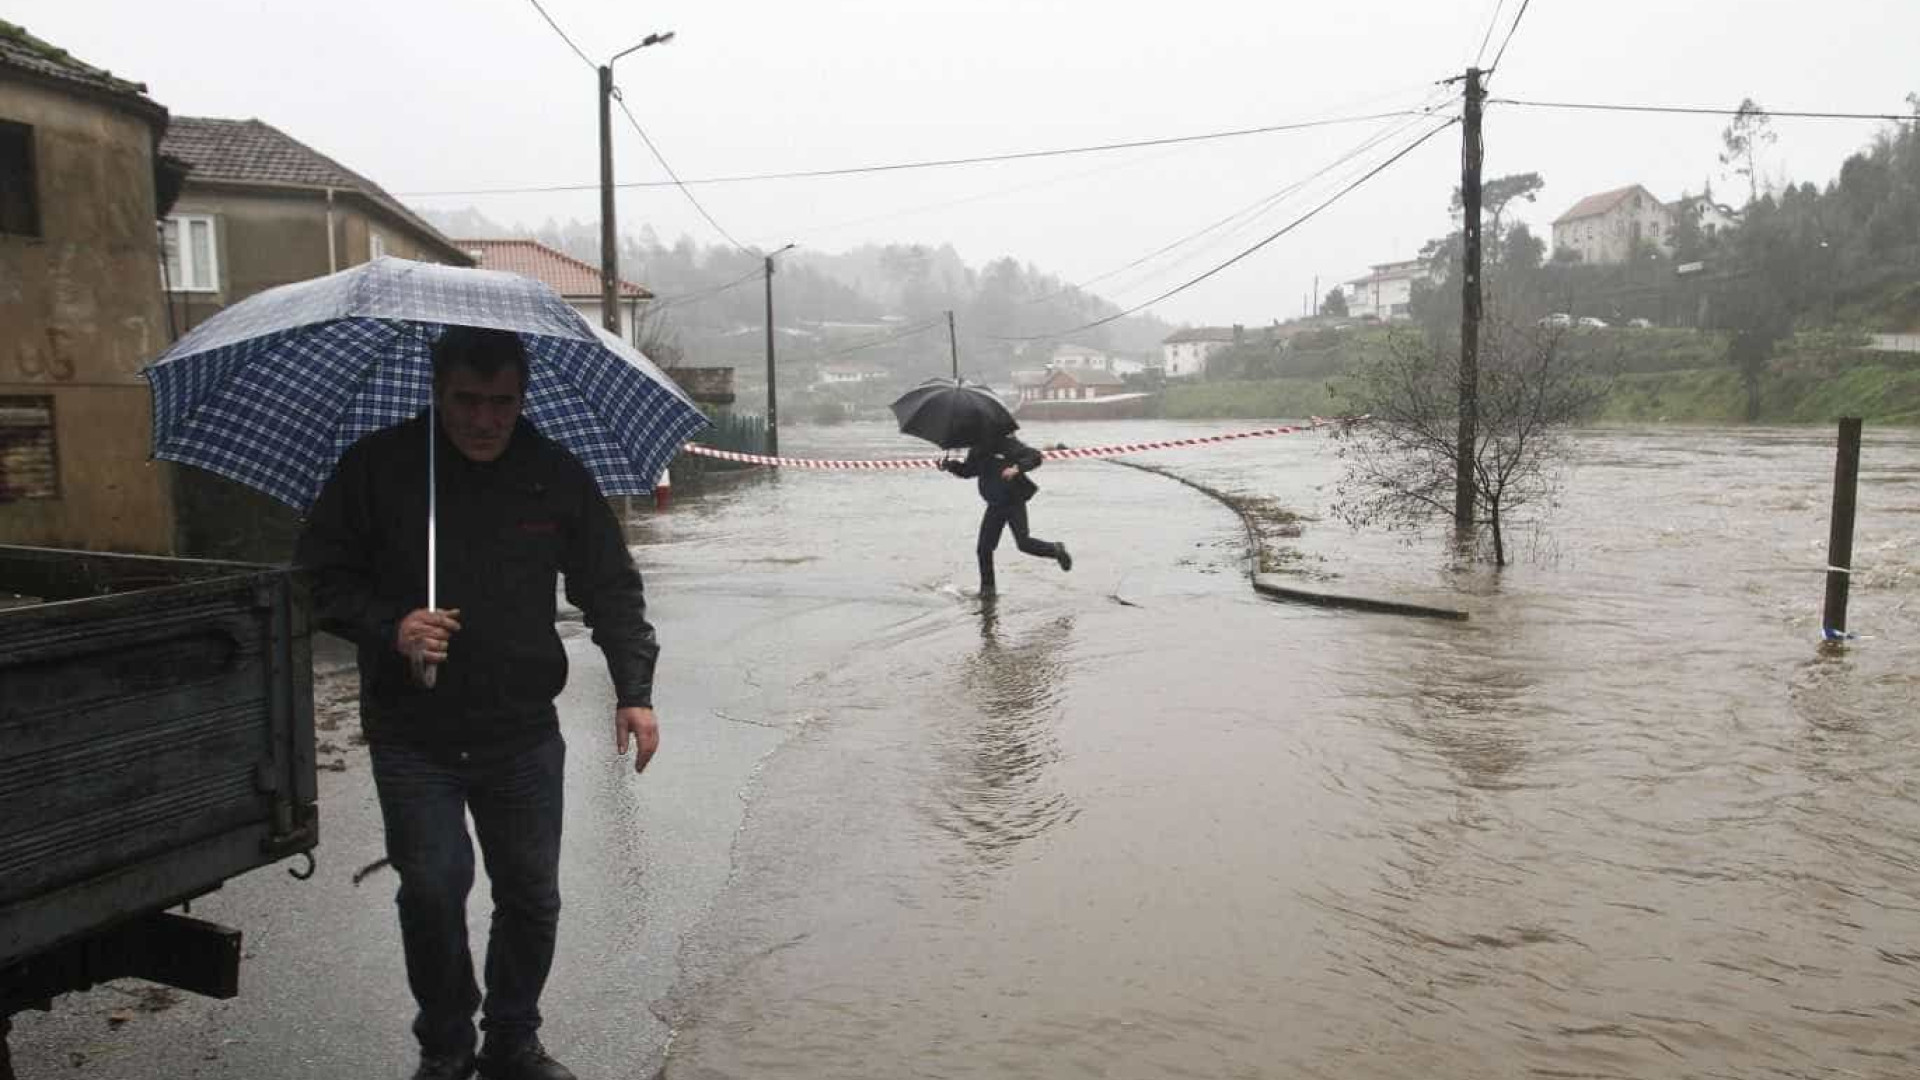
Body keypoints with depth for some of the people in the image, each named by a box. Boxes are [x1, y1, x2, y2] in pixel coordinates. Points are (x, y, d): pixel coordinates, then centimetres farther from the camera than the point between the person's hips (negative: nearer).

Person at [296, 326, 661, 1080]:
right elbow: (322, 575, 0)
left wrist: (633, 691, -5)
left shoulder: (556, 476, -2)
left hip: (524, 732, 2)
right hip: (412, 735, -2)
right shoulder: (377, 468, -6)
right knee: (433, 884, -7)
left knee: (531, 893, 8)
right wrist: (389, 627, -19)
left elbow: (611, 588, 4)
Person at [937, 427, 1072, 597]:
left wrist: (1017, 468, -37)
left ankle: (1056, 550, 15)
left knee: (1024, 543, -13)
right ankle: (987, 587, 18)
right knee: (984, 547, 2)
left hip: (1014, 502, -6)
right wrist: (950, 465, 0)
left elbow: (1035, 456, -21)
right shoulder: (977, 451, 4)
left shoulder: (1008, 444, -15)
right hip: (994, 505, 6)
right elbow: (967, 471, 17)